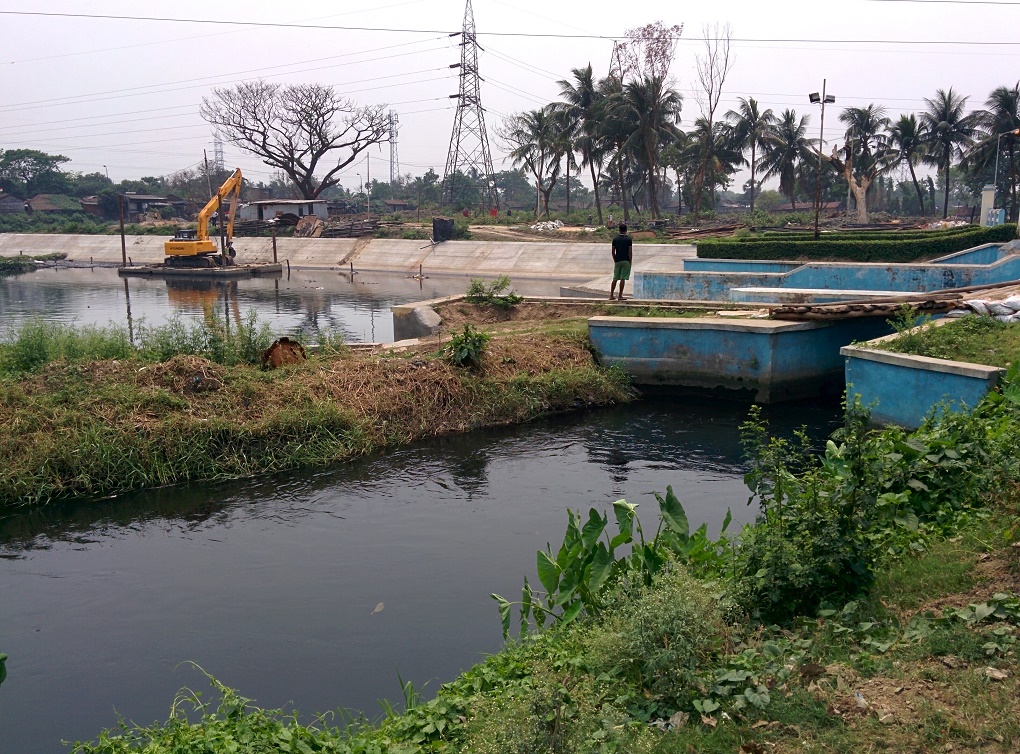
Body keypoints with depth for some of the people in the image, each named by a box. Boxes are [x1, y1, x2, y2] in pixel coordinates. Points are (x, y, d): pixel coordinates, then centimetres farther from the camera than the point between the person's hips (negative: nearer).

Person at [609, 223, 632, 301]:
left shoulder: (615, 239, 3)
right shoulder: (629, 239, -6)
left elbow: (613, 252, 5)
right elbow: (630, 252, -8)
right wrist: (630, 261, 1)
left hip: (617, 261, 3)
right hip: (626, 261, -3)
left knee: (615, 279, 10)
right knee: (623, 278, -1)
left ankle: (611, 295, 10)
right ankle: (620, 296, -1)